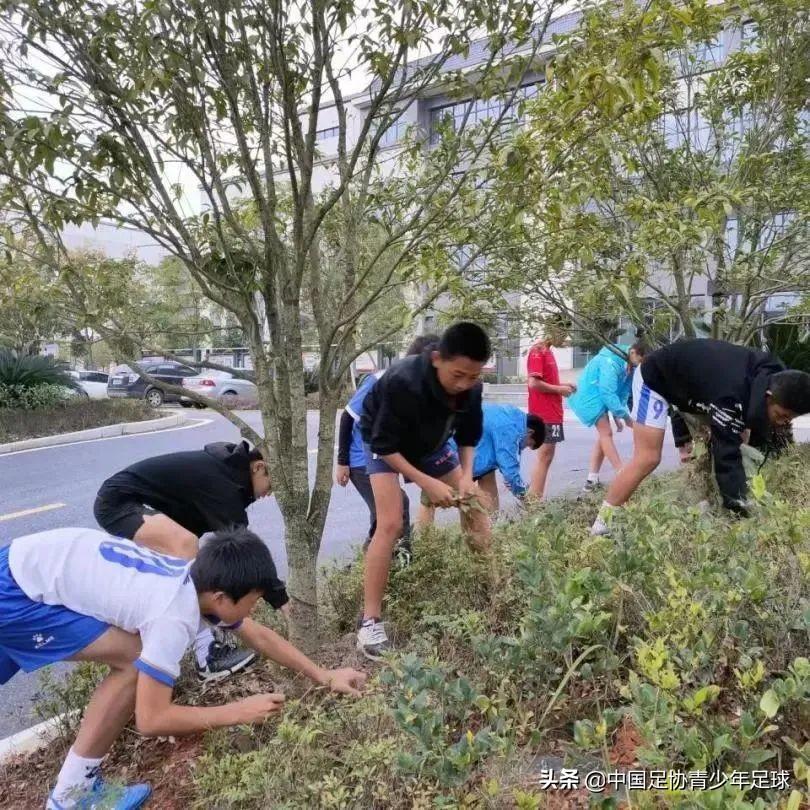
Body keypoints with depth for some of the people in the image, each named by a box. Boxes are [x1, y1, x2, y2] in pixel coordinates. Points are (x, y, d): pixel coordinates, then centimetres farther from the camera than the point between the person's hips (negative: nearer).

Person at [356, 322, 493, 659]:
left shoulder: (471, 387, -22)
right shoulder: (402, 382, -39)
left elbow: (468, 436, -6)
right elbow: (385, 446, -31)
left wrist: (466, 476, -21)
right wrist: (427, 483, -35)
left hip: (432, 444, 6)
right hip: (385, 446, -5)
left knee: (475, 509, 4)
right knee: (390, 524, -21)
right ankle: (370, 622, -12)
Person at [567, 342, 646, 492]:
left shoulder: (628, 364, 2)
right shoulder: (610, 362, -27)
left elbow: (623, 391, 7)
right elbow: (608, 393, -29)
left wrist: (617, 415, -2)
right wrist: (625, 415, -24)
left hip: (600, 396, 10)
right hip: (591, 396, -10)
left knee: (603, 434, 7)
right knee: (606, 433, -13)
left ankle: (592, 480, 10)